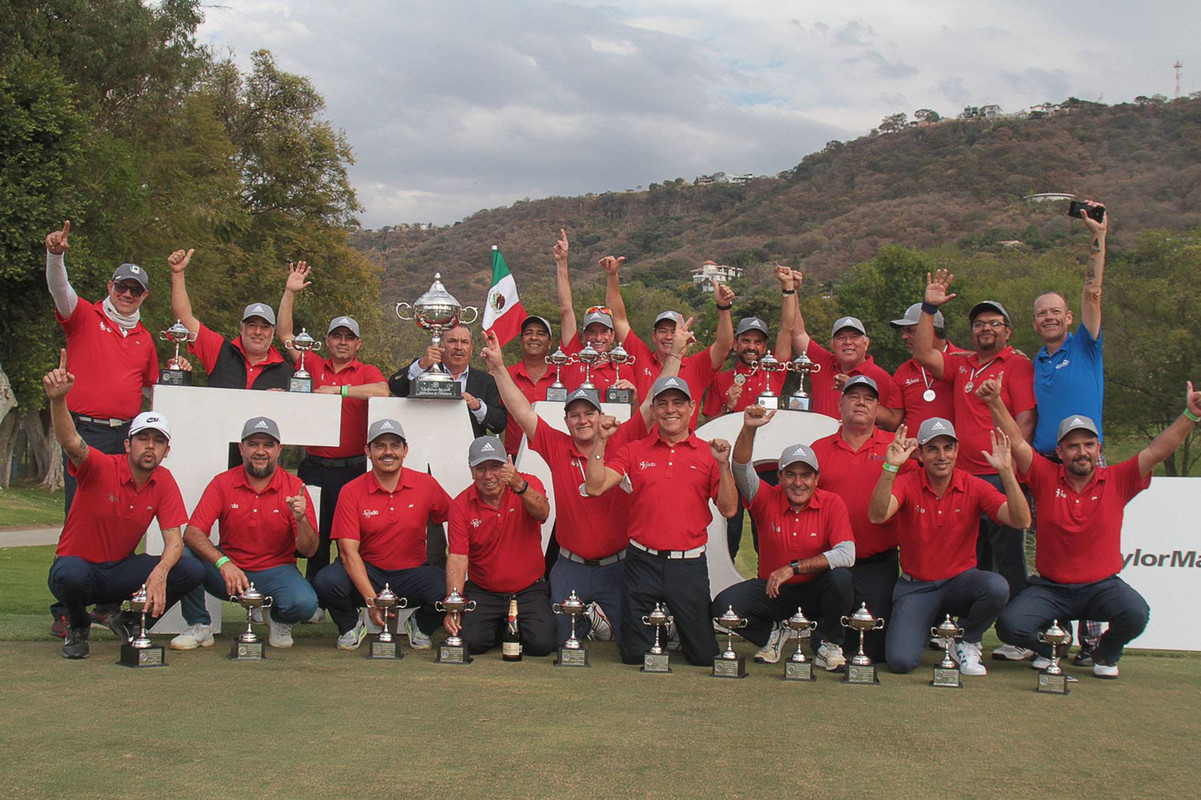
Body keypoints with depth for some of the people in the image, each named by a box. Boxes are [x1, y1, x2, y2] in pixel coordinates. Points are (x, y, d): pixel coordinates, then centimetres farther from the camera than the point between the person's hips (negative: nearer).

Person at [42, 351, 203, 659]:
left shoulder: (164, 482, -5)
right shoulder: (101, 467, -17)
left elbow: (174, 540, -10)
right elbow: (70, 442, -39)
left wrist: (159, 573, -32)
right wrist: (58, 400, -58)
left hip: (122, 570, 4)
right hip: (79, 563, -4)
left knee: (190, 571, -18)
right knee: (71, 574, -40)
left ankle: (130, 621, 7)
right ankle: (77, 627, -3)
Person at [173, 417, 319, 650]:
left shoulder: (294, 487, -4)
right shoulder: (223, 483, -3)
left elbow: (308, 550, -6)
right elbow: (192, 533, -14)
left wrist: (301, 519, -28)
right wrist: (223, 563, -32)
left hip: (275, 572, -1)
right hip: (229, 572, 1)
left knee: (304, 603, -32)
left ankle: (280, 622, 8)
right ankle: (199, 626, -2)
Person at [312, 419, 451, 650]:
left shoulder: (426, 485, -3)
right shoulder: (351, 492, -7)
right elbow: (348, 551, -13)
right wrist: (371, 600, -25)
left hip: (411, 574, 1)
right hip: (366, 572, 0)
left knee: (446, 590, -30)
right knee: (326, 582, -30)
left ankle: (421, 627, 7)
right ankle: (350, 626, 5)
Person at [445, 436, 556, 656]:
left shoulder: (529, 484, -6)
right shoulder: (461, 505, -5)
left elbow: (542, 514, -29)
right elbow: (457, 558, -13)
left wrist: (519, 486, -49)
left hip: (529, 590, -1)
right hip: (482, 592, 1)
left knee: (542, 644, -21)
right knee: (471, 642, -21)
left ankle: (515, 630, 16)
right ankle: (499, 629, 15)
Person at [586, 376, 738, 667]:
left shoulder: (708, 453, 5)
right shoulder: (634, 452, 6)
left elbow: (728, 509, 1)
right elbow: (594, 487, -4)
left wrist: (723, 465, -12)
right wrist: (601, 441, -10)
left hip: (690, 566, 0)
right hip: (642, 564, 0)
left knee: (704, 658, 6)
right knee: (634, 656, 7)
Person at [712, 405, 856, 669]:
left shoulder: (832, 504, -10)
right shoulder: (768, 500, -7)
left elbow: (847, 554, -22)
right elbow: (742, 469, -22)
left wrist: (793, 568, -24)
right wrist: (749, 429, -39)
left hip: (814, 592, -1)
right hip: (772, 589, 1)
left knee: (841, 578, -34)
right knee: (722, 605, -23)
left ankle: (830, 645, -6)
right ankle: (771, 634, 9)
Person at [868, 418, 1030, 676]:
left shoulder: (974, 487, -5)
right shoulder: (907, 484, -8)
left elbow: (1020, 521, -18)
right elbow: (877, 516, -28)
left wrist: (1006, 471, -29)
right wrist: (890, 468, -40)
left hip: (961, 580, 1)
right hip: (916, 586, -1)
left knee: (997, 587, -34)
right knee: (900, 661, -22)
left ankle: (968, 641, -1)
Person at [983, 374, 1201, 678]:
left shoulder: (1116, 481, -1)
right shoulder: (1046, 477, -3)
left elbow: (1157, 450, -8)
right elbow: (1016, 442, -11)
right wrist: (996, 402, -27)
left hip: (1102, 585, 0)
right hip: (1050, 588, 0)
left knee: (1135, 613, -31)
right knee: (1009, 626, -23)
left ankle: (1107, 653, 7)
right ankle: (1051, 646, 16)